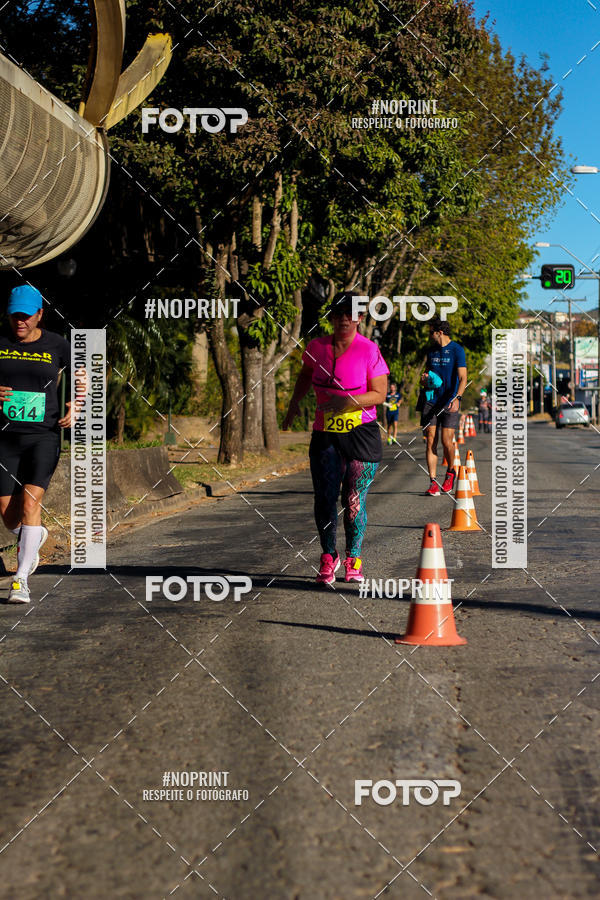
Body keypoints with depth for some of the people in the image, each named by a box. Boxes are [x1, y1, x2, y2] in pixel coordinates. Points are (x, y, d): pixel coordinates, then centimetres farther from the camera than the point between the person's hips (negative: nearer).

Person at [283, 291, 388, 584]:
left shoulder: (369, 350, -5)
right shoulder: (317, 347, 6)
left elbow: (379, 394, -8)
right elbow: (306, 375, 27)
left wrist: (348, 401, -21)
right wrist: (294, 403, 16)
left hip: (361, 434, -3)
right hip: (325, 436, 3)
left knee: (354, 500, -2)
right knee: (325, 498, -4)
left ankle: (354, 559, 14)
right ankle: (329, 557, 16)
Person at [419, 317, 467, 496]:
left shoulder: (457, 350, -4)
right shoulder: (432, 351, 14)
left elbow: (463, 378, -11)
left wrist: (457, 398, -26)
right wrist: (424, 379, 0)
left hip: (450, 402, -5)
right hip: (431, 400, 5)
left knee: (446, 441, -9)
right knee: (430, 441, -3)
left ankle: (450, 472, 18)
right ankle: (433, 482, -1)